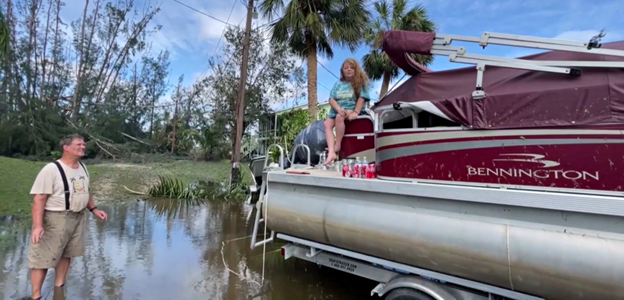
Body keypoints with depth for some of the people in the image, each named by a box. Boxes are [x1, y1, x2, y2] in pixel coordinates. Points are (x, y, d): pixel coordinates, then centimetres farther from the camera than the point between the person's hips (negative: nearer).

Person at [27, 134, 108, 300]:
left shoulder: (82, 167, 7)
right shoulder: (51, 169, -17)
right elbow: (39, 198, -20)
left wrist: (93, 209, 12)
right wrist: (37, 225, -26)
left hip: (78, 217, 7)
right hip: (56, 218, -7)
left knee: (66, 253, 18)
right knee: (44, 257, 1)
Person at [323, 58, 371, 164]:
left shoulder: (360, 82, 2)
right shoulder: (338, 84, 14)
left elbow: (361, 98, -9)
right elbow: (331, 99, 4)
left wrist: (356, 112, -23)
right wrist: (339, 109, -16)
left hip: (352, 109, -5)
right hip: (337, 110, 5)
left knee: (339, 117, -35)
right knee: (327, 123, -22)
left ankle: (337, 144, -21)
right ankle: (331, 152, -33)